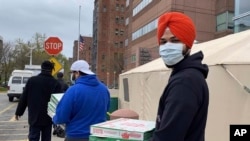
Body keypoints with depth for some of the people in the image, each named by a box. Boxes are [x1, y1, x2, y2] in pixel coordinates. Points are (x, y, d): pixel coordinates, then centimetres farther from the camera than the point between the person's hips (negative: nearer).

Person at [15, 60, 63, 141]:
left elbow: (23, 98, 1)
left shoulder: (31, 80, -3)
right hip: (48, 118, 0)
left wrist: (19, 112, 10)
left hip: (34, 117, 0)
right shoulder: (55, 83, -7)